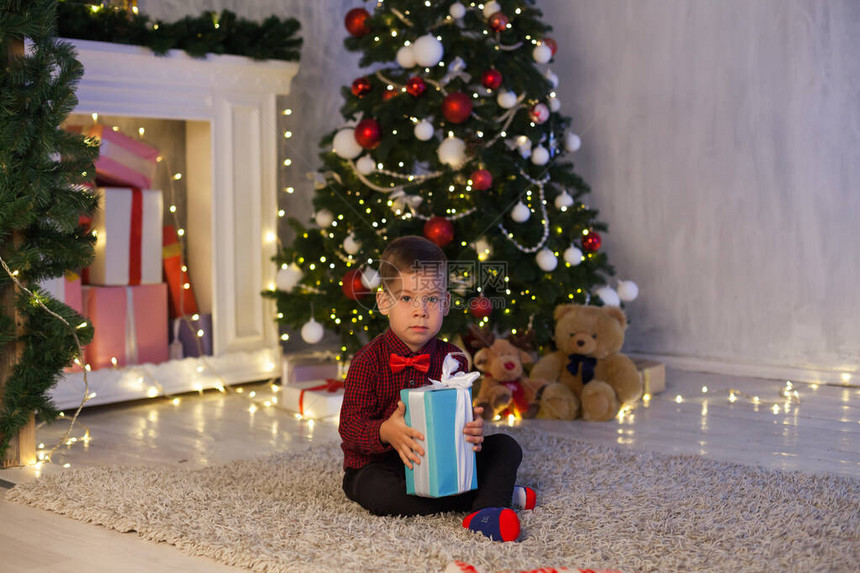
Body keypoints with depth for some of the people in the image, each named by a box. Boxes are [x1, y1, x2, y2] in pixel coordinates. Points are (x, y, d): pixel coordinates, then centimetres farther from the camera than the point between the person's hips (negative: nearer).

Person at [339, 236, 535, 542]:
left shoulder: (451, 359, 0)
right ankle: (496, 492, -28)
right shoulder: (370, 360, -11)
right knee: (378, 491, -37)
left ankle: (486, 509, -37)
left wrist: (472, 428, -24)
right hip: (378, 465, -4)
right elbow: (350, 424, -16)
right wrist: (386, 433, -37)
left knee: (506, 447, -7)